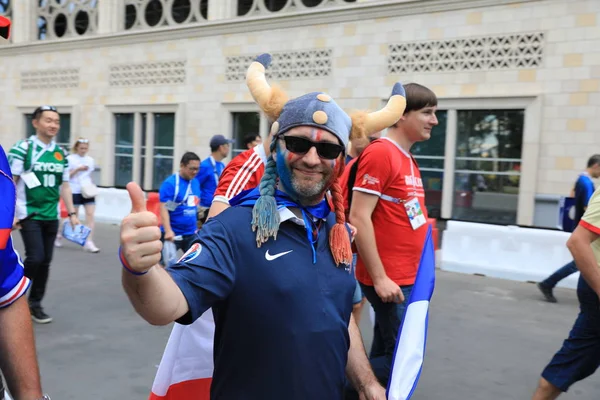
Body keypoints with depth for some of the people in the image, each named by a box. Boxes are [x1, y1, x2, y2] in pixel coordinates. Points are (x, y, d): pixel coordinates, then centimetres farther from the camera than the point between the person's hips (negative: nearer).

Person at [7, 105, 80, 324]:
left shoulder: (60, 153, 9)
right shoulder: (23, 148, -7)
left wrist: (72, 213, 12)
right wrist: (11, 212, -13)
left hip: (51, 216, 5)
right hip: (29, 214, -5)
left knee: (45, 261, 7)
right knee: (35, 258, -12)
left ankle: (35, 303, 22)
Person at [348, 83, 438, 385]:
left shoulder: (408, 160, 13)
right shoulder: (380, 153, -14)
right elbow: (358, 218, -18)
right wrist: (379, 277, -19)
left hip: (406, 278, 9)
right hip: (389, 281, -9)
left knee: (385, 358, 15)